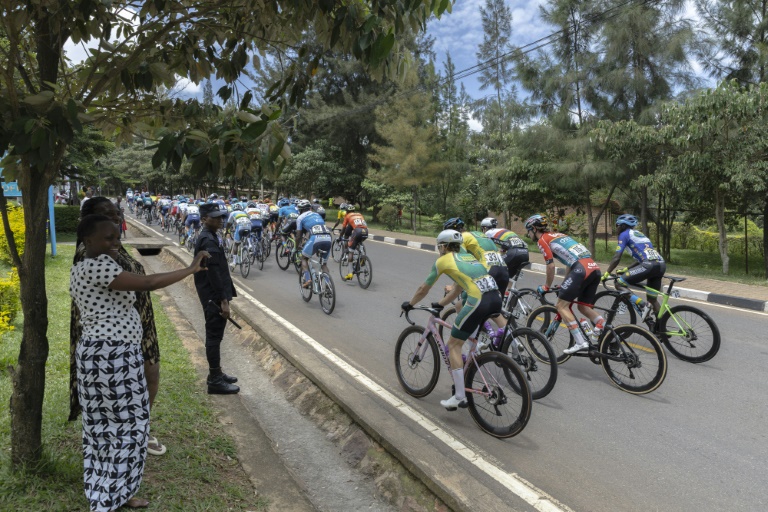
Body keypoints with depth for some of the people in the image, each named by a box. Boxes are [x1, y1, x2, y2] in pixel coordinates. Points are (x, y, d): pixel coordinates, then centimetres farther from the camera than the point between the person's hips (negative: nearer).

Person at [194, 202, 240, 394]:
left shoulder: (211, 237, 14)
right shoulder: (208, 241, -19)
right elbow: (213, 274, -23)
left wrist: (224, 296, 20)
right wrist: (223, 300, -23)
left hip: (214, 295, 10)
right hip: (214, 297, -10)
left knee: (214, 335, 17)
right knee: (214, 336, -3)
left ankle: (216, 373, 28)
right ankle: (215, 380, 5)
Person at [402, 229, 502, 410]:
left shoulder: (443, 260, 10)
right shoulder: (468, 256, 28)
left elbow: (423, 289, 19)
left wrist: (409, 304, 35)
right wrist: (441, 303, 48)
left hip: (478, 301, -7)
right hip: (497, 299, 7)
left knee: (453, 345, 6)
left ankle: (460, 397, 5)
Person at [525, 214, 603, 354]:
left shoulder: (543, 240, 5)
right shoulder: (558, 235, 31)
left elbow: (550, 265, 0)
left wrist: (546, 287, 14)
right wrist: (564, 284, 36)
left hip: (581, 269, -9)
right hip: (595, 269, 9)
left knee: (561, 305, 1)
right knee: (583, 307, 20)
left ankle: (580, 342, -8)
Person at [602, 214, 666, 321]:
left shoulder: (624, 234, 7)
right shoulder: (639, 234, 31)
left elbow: (616, 258, 0)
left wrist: (606, 274, 6)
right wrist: (626, 269, 36)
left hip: (650, 265, -8)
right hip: (662, 264, 8)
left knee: (620, 284, -1)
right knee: (652, 299, 19)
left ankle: (642, 305, -14)